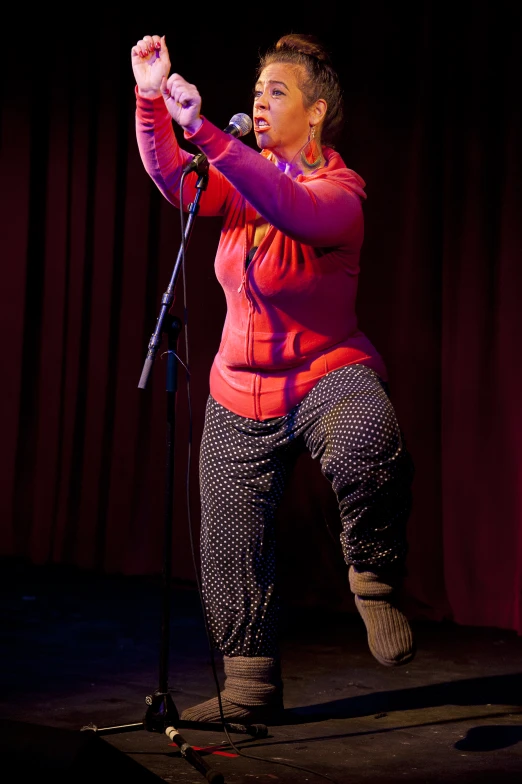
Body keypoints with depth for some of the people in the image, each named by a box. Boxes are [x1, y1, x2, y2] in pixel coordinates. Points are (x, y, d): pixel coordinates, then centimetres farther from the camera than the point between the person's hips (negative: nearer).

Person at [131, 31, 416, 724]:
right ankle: (250, 690, 25)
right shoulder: (243, 178, 5)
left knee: (368, 444, -41)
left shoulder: (339, 191, -14)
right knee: (231, 549, 8)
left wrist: (204, 132, -43)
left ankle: (375, 581, -16)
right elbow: (172, 179, -7)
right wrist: (151, 100, -21)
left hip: (328, 374, -6)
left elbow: (294, 210, -36)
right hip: (241, 394, 6)